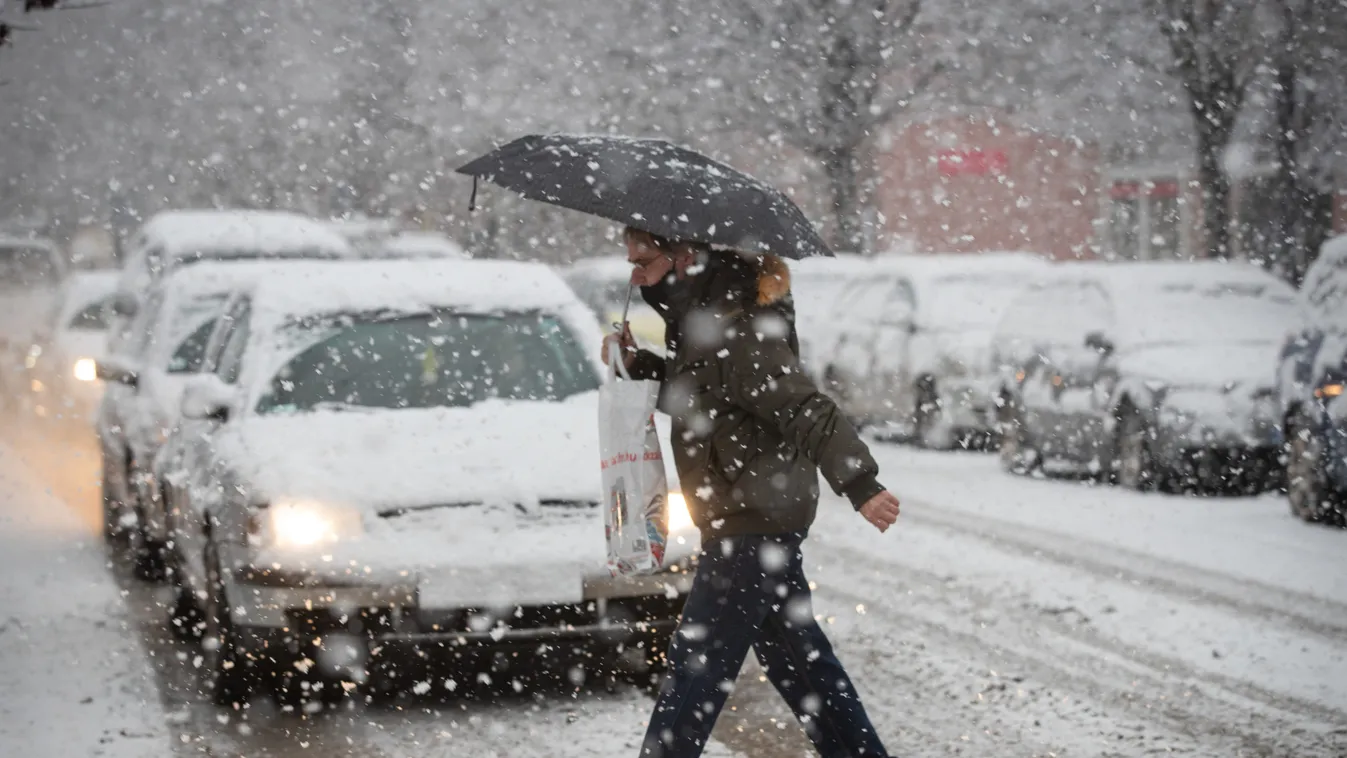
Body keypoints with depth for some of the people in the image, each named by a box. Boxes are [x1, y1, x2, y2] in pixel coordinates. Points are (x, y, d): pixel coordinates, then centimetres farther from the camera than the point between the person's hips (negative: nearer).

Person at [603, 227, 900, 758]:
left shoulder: (733, 332, -22)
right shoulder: (700, 320, 8)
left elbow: (807, 410, -31)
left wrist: (859, 484, -42)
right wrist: (638, 365, 9)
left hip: (752, 525, -10)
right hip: (769, 518, 10)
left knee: (695, 669, -4)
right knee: (798, 655, 18)